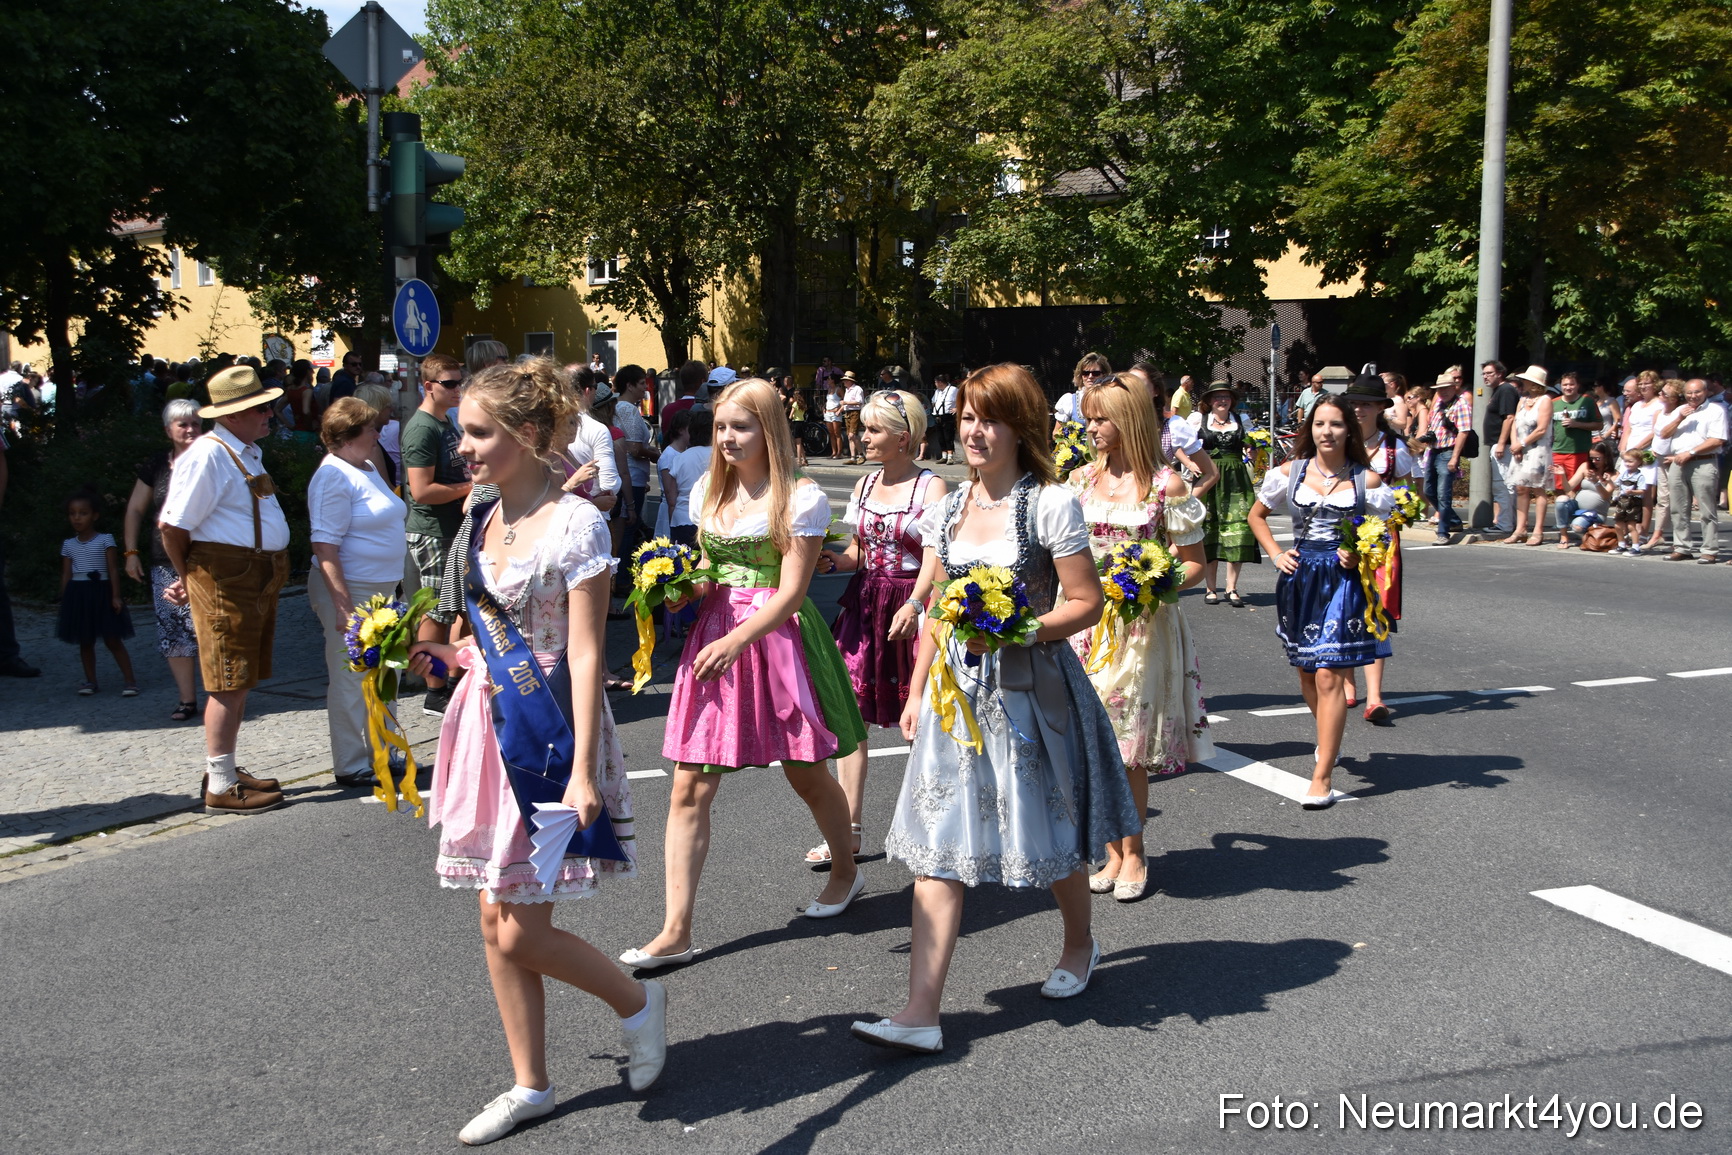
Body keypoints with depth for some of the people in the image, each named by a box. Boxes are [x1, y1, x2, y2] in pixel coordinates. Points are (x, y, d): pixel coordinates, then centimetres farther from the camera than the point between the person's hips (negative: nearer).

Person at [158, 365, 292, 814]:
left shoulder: (249, 453, 16)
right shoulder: (208, 456, -15)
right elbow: (172, 525, -16)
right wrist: (188, 576, 0)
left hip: (260, 578, 9)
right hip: (226, 578, -9)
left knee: (241, 679, 16)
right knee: (228, 683, -4)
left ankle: (226, 771, 28)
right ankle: (221, 787, 3)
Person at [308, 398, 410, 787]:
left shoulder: (368, 468, 14)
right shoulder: (334, 477, -16)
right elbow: (325, 546, -21)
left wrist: (393, 589, 23)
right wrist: (343, 605, -26)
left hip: (381, 590, 10)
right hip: (351, 591, -10)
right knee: (351, 682, 0)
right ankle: (350, 767, 9)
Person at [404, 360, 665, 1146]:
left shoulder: (574, 524, -14)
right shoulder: (484, 517, 8)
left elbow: (584, 654, -18)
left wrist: (582, 770, -23)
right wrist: (444, 657, 6)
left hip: (549, 728, -8)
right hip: (490, 720, 8)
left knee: (522, 932, -3)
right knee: (497, 920, 12)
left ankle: (638, 1003, 24)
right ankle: (530, 1086, 28)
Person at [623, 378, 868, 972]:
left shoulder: (801, 498, -8)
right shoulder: (707, 492, 11)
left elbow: (790, 593, -13)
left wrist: (736, 641, -26)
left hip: (775, 639, -5)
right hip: (713, 641, 5)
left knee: (805, 773, 11)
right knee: (689, 789, -1)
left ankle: (846, 870, 40)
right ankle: (676, 930, 3)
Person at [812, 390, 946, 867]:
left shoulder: (930, 486, -6)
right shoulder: (864, 484, 12)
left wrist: (913, 605, -30)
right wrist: (832, 561, -3)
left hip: (912, 605, -5)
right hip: (864, 602, 6)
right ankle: (849, 829, 10)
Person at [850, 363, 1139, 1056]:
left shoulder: (1050, 504, -9)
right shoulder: (946, 510, 7)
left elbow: (1086, 604, -10)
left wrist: (1014, 632, -22)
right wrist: (917, 692, 9)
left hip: (1031, 688, -4)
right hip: (958, 689, 5)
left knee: (1050, 828, 13)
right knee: (938, 845, -2)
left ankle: (1080, 944, 43)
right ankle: (921, 1011, -1)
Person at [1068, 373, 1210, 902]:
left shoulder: (1166, 484, -6)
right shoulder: (1081, 479, 7)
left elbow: (1195, 562, -3)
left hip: (1142, 625, -4)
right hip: (1088, 619, 4)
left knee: (1130, 747, 0)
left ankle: (1133, 852, 17)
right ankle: (1114, 850, 20)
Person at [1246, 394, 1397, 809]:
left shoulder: (1367, 480, 0)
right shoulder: (1290, 472, 3)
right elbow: (1257, 515, 16)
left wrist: (1361, 556, -10)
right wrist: (1276, 554, 3)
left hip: (1343, 581, -3)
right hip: (1300, 578, 3)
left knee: (1329, 677, -11)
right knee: (1306, 674, 13)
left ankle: (1322, 777, -8)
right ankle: (1329, 743, 41)